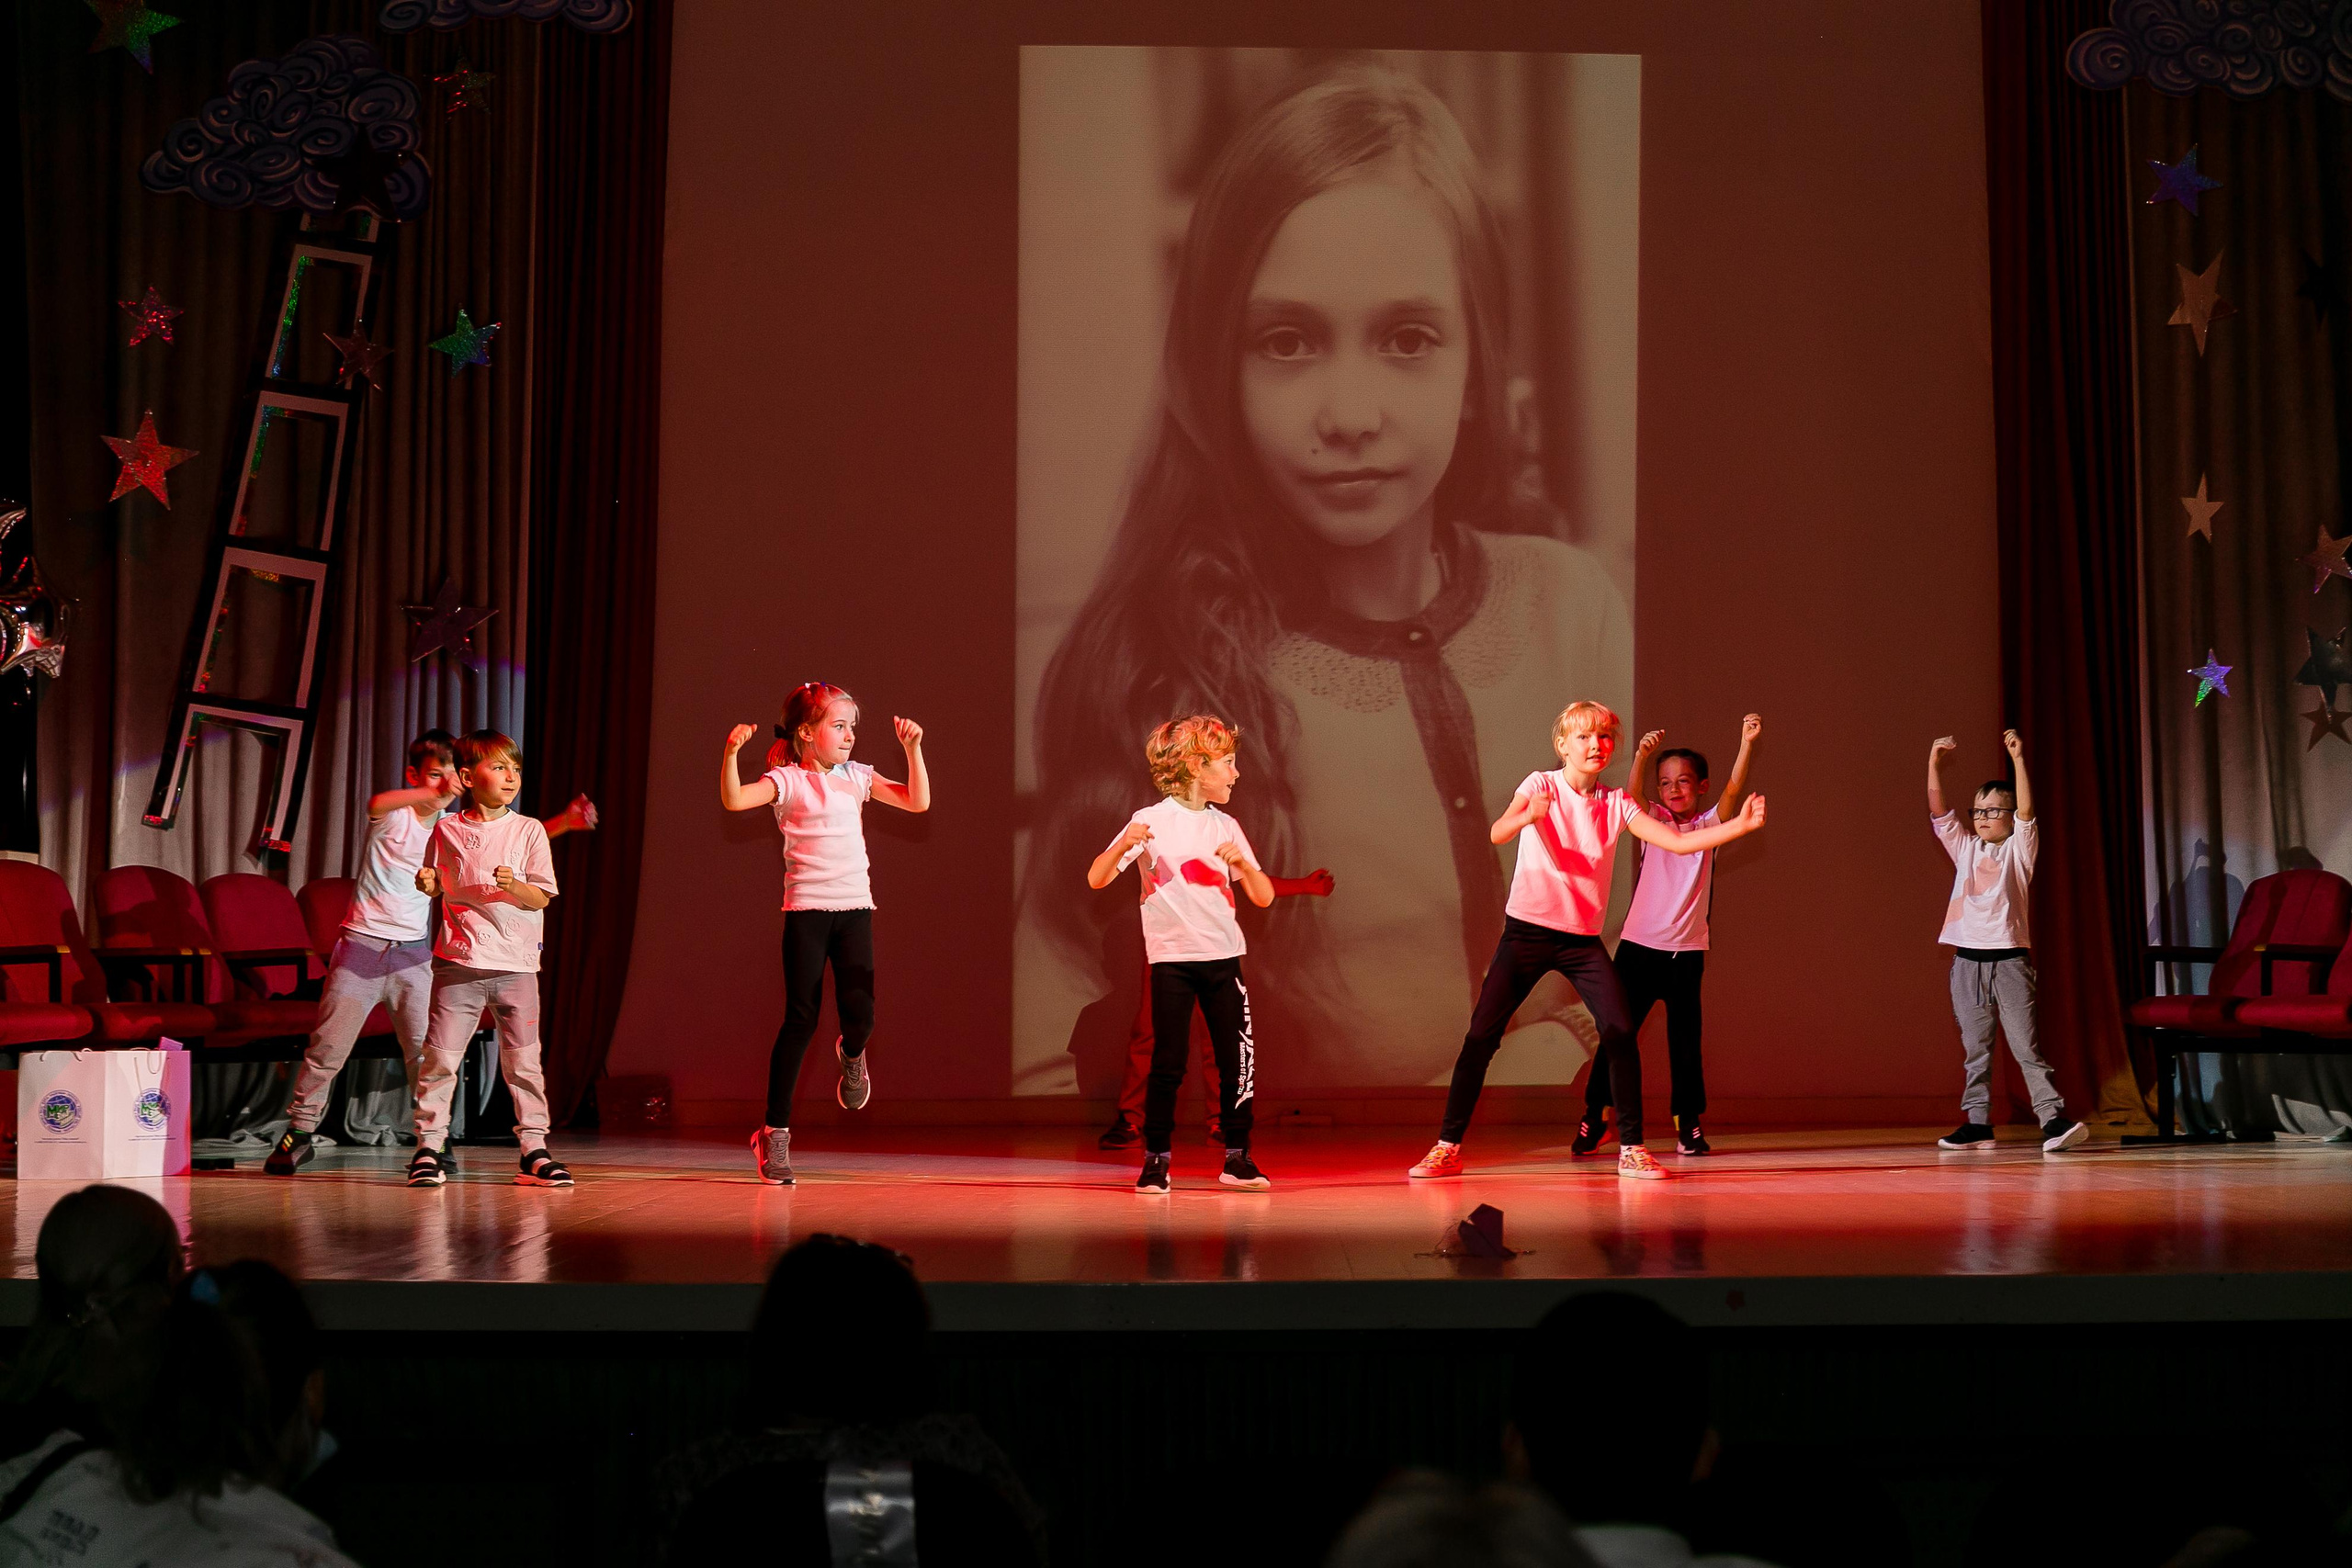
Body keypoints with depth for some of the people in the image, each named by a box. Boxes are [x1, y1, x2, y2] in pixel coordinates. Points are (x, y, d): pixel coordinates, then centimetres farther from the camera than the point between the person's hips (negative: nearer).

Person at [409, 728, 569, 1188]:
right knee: (440, 1057, -4)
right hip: (458, 963, 0)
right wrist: (427, 883, -4)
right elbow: (438, 885, 18)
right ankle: (429, 1147, 5)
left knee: (524, 1061, 2)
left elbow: (542, 897, 1)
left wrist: (514, 885, -19)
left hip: (516, 964, 0)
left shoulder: (528, 830, 4)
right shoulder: (447, 829, 6)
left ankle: (535, 1151, 8)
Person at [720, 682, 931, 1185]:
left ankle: (850, 1055, 28)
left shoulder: (857, 777, 12)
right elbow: (734, 800, -16)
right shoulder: (788, 780, -2)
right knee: (800, 1020, -5)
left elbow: (918, 802, 11)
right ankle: (775, 1131, 4)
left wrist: (912, 749, 3)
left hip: (854, 907, 3)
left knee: (860, 1015, -12)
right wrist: (730, 754, -30)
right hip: (807, 908, -3)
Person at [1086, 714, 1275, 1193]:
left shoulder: (1226, 827, 9)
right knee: (1168, 1064, -4)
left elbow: (1264, 897, 6)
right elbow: (1096, 880, -9)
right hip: (1172, 958, -4)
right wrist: (1123, 846, -28)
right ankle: (1156, 1159, 6)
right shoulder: (1152, 821, -4)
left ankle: (1237, 1157, 14)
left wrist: (1242, 861, -13)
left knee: (1238, 1059, 3)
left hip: (1223, 957, 4)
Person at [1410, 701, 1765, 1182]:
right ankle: (1447, 1147, 5)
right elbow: (1497, 832, -22)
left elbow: (1680, 842, -2)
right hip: (1527, 930, -2)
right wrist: (1527, 817, -44)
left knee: (1620, 1031, -14)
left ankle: (1631, 1149, -3)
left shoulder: (1616, 804, 5)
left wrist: (1740, 825, -15)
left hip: (1583, 938, 2)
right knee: (1481, 1035, -6)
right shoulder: (1541, 786, -4)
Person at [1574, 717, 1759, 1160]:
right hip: (1640, 944, -1)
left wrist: (1747, 743, -22)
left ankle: (1688, 1123, 12)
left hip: (1687, 950, 1)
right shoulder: (1652, 820, 4)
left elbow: (1733, 792, -9)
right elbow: (1633, 792, -16)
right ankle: (1594, 1116, 8)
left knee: (1685, 1038, 4)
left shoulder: (1708, 824, 6)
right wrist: (1642, 754, -35)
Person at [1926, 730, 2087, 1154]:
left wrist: (2018, 759, -20)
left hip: (2009, 959, -4)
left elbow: (2026, 810, -13)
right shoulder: (1965, 848, 13)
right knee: (1975, 1048, 8)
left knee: (2025, 1046, -10)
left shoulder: (2019, 848, 3)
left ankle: (2055, 1119, -12)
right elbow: (1938, 809, 7)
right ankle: (1977, 1123, 12)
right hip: (1967, 960, 4)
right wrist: (1934, 762, -3)